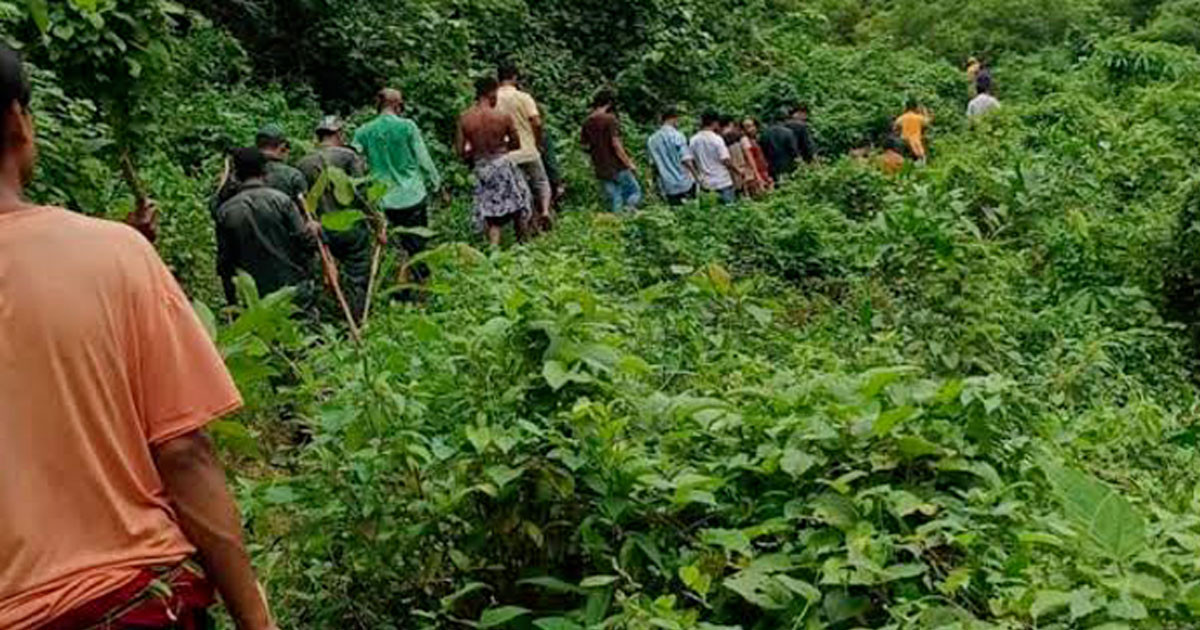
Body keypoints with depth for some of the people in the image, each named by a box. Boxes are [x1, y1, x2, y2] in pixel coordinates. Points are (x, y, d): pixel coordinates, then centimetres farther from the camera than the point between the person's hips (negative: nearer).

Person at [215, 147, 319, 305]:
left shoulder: (225, 212, 1)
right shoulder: (280, 200, -8)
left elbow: (224, 263, 4)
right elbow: (304, 241, -9)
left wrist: (233, 302, 12)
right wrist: (313, 230, 14)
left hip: (255, 296, 3)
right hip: (292, 286, -2)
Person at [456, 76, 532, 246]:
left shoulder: (464, 119, -5)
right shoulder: (503, 117, -12)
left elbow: (460, 151, -3)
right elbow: (516, 144, 0)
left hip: (481, 169, 2)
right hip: (503, 164, -2)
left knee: (491, 215, 12)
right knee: (519, 206, 18)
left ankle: (493, 248, -3)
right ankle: (522, 244, 27)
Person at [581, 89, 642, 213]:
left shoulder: (587, 123, 6)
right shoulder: (610, 119, -11)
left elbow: (586, 147, 10)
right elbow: (616, 144, -17)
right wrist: (629, 163, -11)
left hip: (601, 170, 6)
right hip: (617, 167, -6)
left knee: (614, 201, 11)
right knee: (635, 192, 6)